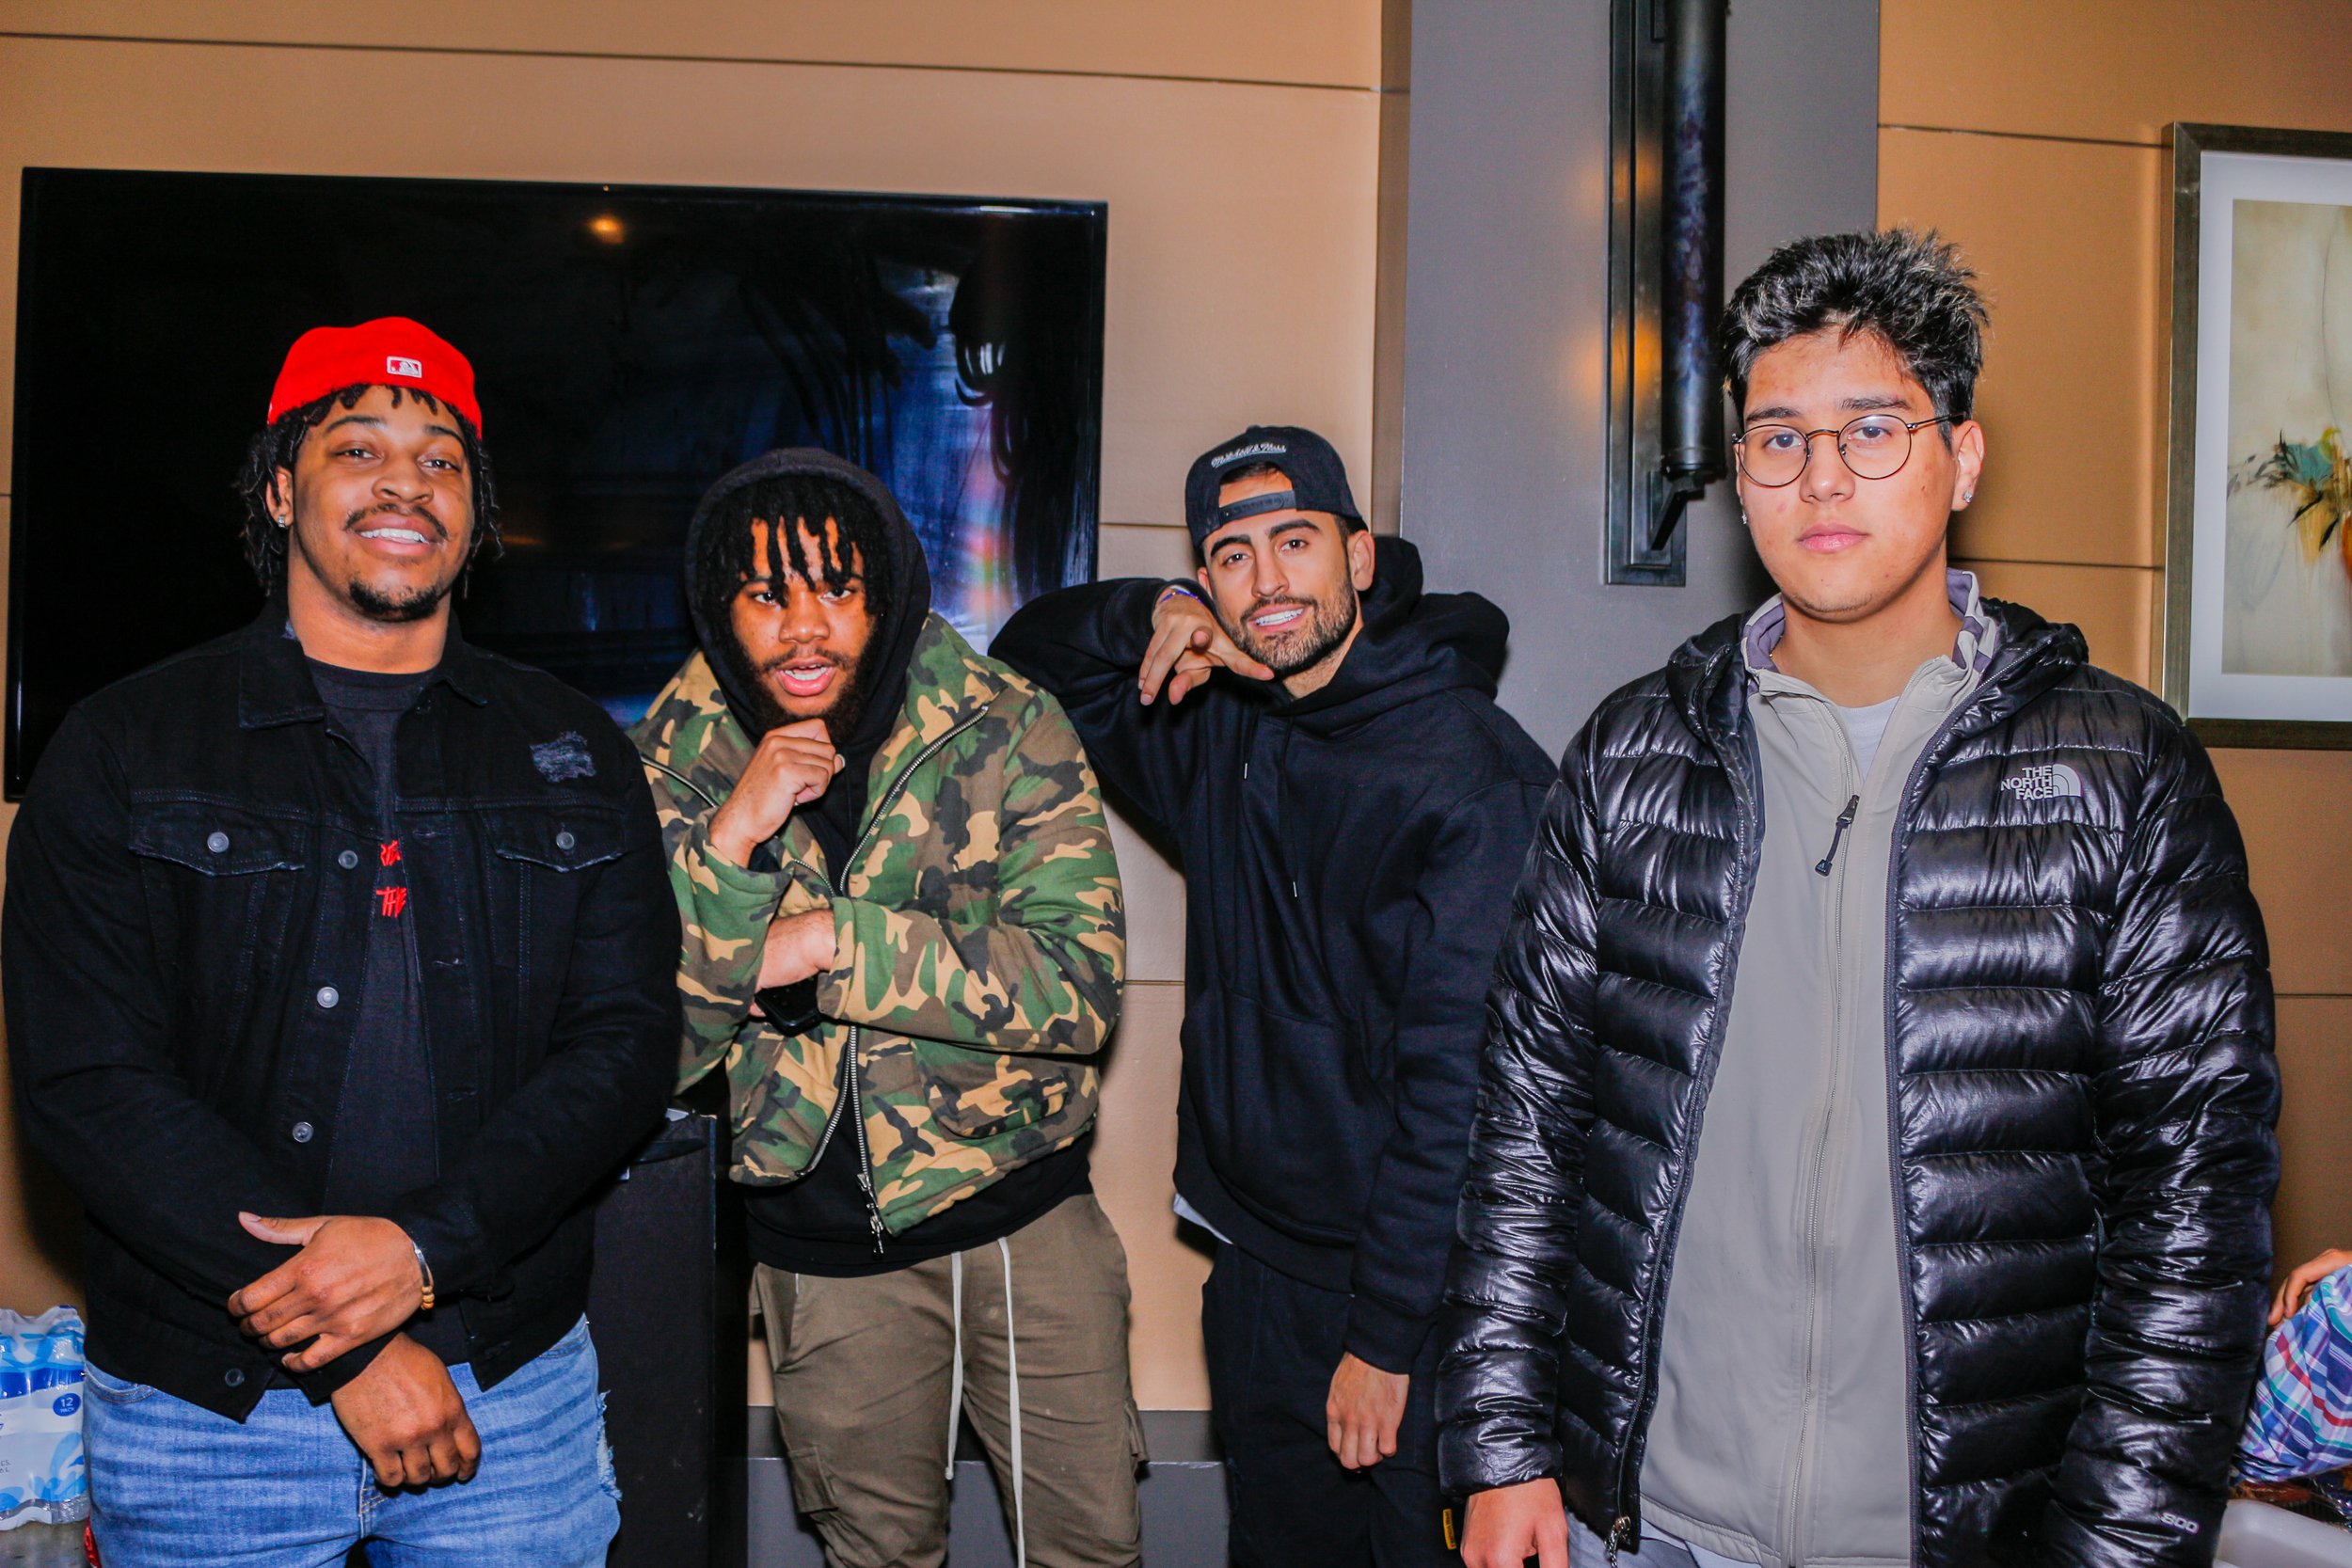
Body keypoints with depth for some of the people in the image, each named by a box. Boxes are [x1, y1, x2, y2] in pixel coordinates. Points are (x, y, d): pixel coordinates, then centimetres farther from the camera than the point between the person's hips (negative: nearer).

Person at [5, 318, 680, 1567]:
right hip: (206, 1408, -1)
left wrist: (426, 1246, -17)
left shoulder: (573, 755, 5)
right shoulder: (124, 751, -1)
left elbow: (629, 1041, -2)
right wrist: (349, 1353, -15)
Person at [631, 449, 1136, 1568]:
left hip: (1022, 1210, -1)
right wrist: (732, 838, -24)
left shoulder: (1006, 731, -12)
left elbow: (1081, 986, -20)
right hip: (821, 1242, 2)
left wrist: (836, 938, -25)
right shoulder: (679, 759, -6)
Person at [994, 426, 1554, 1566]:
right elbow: (1026, 657, 18)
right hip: (1258, 1263, 6)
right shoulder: (1212, 730, 4)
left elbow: (1462, 1078, -21)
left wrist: (1387, 1336, -20)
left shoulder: (1472, 770, -17)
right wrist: (1150, 616, -5)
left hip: (1420, 1295, -6)